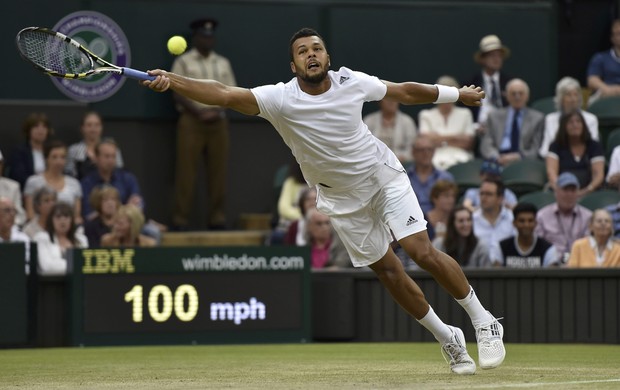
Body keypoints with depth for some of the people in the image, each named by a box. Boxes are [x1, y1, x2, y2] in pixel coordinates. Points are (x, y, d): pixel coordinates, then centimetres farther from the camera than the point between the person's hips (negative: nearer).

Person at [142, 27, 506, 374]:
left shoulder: (351, 82, -17)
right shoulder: (281, 99, -24)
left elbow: (405, 92, 0)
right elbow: (225, 94, -38)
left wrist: (457, 94, 11)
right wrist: (171, 80, -53)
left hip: (385, 175, -1)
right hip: (343, 199, 1)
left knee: (423, 252, -14)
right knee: (387, 270, 5)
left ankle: (483, 320, 5)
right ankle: (448, 339, 24)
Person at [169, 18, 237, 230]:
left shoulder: (223, 63, 17)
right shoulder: (183, 62, 4)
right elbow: (178, 93, -4)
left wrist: (217, 110, -7)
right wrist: (199, 112, -15)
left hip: (218, 122, 4)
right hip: (191, 121, -4)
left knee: (218, 171, 3)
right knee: (186, 171, -6)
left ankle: (217, 218, 7)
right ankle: (180, 219, -6)